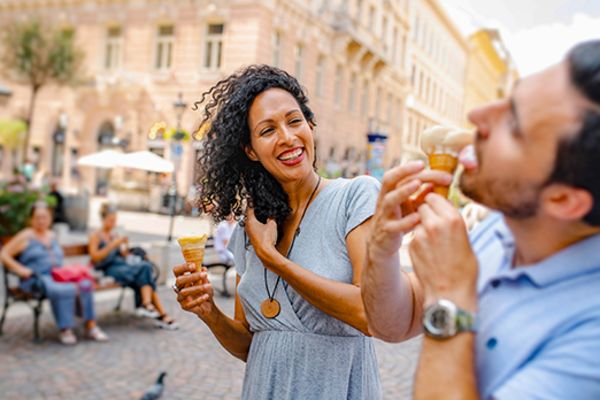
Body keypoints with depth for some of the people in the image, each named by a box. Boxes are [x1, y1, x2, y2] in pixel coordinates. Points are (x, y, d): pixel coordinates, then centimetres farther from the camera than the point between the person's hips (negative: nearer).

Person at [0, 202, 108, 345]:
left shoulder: (51, 236, 23)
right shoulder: (25, 236, 6)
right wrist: (20, 269, -10)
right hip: (36, 278, -6)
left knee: (86, 284, -26)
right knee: (65, 290, -39)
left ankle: (91, 327, -22)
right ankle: (65, 331, -28)